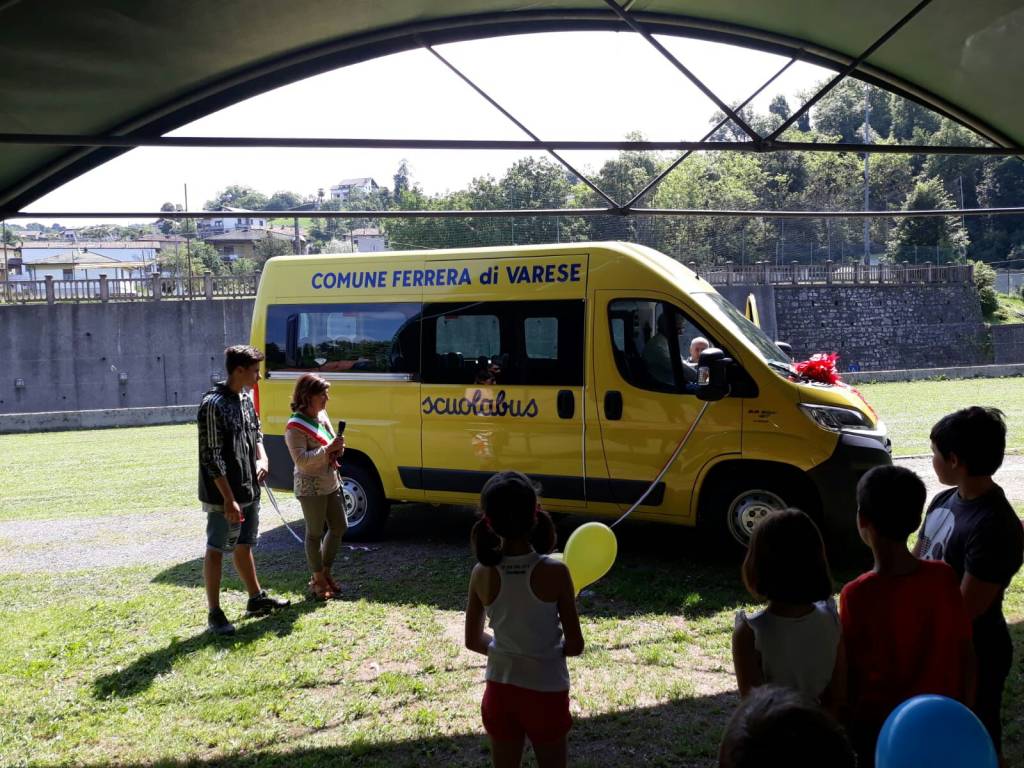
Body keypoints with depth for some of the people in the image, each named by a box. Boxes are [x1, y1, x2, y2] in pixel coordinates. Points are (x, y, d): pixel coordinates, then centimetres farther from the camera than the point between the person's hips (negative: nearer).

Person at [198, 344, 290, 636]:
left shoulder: (246, 399, 8)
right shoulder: (213, 404, -18)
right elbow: (211, 457, -20)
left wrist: (262, 459, 0)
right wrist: (228, 499, -21)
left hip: (249, 491, 8)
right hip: (223, 496, -8)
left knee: (244, 545, 21)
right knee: (217, 550, 3)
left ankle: (256, 599, 34)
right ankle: (214, 614, 11)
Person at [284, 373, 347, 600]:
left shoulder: (322, 416, 9)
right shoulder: (295, 426, -16)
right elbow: (300, 460, -23)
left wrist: (338, 449, -3)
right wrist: (328, 450, -28)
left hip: (331, 483, 9)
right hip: (311, 487, -9)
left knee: (339, 527, 13)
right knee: (315, 533, 2)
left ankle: (325, 572, 29)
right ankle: (317, 580, 15)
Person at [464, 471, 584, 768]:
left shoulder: (481, 574, -11)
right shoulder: (554, 573, -20)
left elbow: (473, 641, 1)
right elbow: (575, 646, -12)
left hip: (499, 691, 3)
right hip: (545, 693, -2)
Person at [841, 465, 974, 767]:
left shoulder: (857, 595, -24)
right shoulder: (944, 577, -13)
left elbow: (849, 673, -14)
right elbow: (965, 653, -3)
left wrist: (845, 726, 2)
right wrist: (963, 708, 12)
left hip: (878, 727, -4)